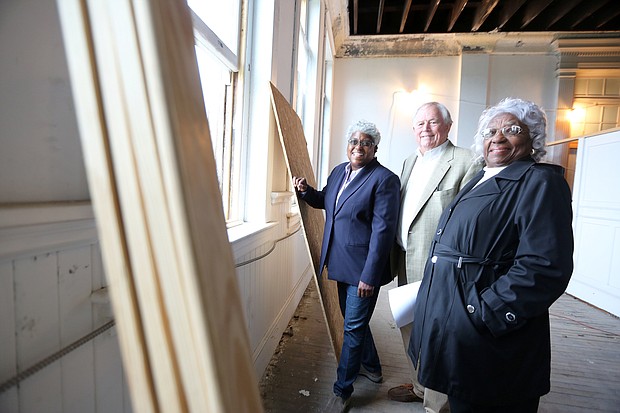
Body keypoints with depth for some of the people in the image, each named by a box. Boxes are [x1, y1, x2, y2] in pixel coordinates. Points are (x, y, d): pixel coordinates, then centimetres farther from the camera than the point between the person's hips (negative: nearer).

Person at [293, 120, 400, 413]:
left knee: (353, 326, 7)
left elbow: (382, 231, -19)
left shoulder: (385, 179, -15)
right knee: (353, 319, 23)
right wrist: (306, 191, 0)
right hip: (341, 263, 8)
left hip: (364, 268, -7)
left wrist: (369, 276, -20)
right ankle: (371, 367, 49)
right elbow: (325, 201, 20)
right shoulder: (339, 171, 6)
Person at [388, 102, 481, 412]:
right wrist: (396, 257, 13)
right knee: (411, 329, 22)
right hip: (406, 263, 8)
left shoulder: (466, 162, -11)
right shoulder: (410, 162, 14)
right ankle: (420, 387, 45)